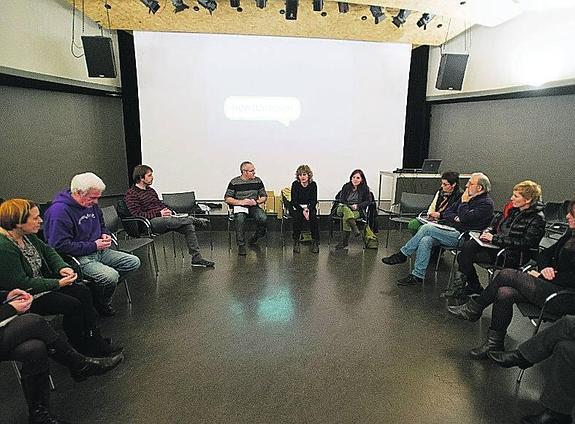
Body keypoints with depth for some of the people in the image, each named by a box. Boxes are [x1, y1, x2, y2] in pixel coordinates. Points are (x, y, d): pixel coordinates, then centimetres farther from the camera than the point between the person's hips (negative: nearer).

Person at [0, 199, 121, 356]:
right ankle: (80, 352, 1)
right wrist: (58, 284, -20)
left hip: (42, 282, 9)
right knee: (72, 305, -19)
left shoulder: (27, 236, 0)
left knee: (83, 292, -5)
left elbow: (48, 251, 13)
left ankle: (94, 341, 0)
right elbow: (21, 283, -25)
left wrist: (62, 267, -6)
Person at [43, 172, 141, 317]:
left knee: (134, 262, 1)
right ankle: (100, 304, 1)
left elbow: (101, 225, 28)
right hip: (77, 258, -9)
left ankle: (102, 287, 5)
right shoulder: (59, 211, -19)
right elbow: (60, 246, -24)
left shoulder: (91, 204, 9)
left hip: (98, 251, 9)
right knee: (111, 276, -30)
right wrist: (94, 245, -19)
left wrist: (105, 235, 4)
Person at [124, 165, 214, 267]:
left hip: (161, 217, 8)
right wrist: (159, 213, -19)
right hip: (150, 222, -8)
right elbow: (137, 216, -13)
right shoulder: (130, 195, -3)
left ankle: (197, 258, -11)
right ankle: (195, 220, -14)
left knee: (188, 226, -13)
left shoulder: (151, 190, 21)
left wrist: (168, 211, 5)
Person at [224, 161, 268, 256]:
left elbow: (264, 196, 12)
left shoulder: (257, 181, 6)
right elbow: (227, 199, -2)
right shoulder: (234, 182, -2)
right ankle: (241, 245, -25)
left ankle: (255, 237, 0)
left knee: (263, 218, -29)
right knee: (240, 218, -37)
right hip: (239, 207, -2)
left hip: (253, 207, 2)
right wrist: (241, 202, -15)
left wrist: (257, 201, -9)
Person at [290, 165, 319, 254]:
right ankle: (296, 242, -23)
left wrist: (308, 210, -25)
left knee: (313, 217, -30)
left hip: (309, 207, 2)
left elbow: (314, 201, -6)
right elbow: (294, 201, -13)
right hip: (296, 207, -1)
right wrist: (302, 211, -28)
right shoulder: (295, 184, -10)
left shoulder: (313, 184, -5)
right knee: (298, 217, -33)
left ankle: (315, 242, -23)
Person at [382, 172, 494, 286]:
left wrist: (464, 202, -5)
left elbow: (465, 218, -19)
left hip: (462, 236, -8)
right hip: (450, 231, 8)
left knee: (427, 228, -23)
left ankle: (402, 254, -13)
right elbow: (447, 212, 18)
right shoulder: (468, 197, 21)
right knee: (425, 241, -20)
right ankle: (418, 276, -16)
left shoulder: (486, 203, -5)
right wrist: (455, 217, -3)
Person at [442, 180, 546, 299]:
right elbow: (496, 224, 20)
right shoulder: (513, 209, 12)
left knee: (464, 256, -20)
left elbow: (525, 242, -20)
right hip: (499, 246, 8)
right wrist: (487, 232, -3)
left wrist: (494, 238, -21)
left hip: (513, 256, -8)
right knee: (467, 246, -18)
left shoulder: (538, 219, -11)